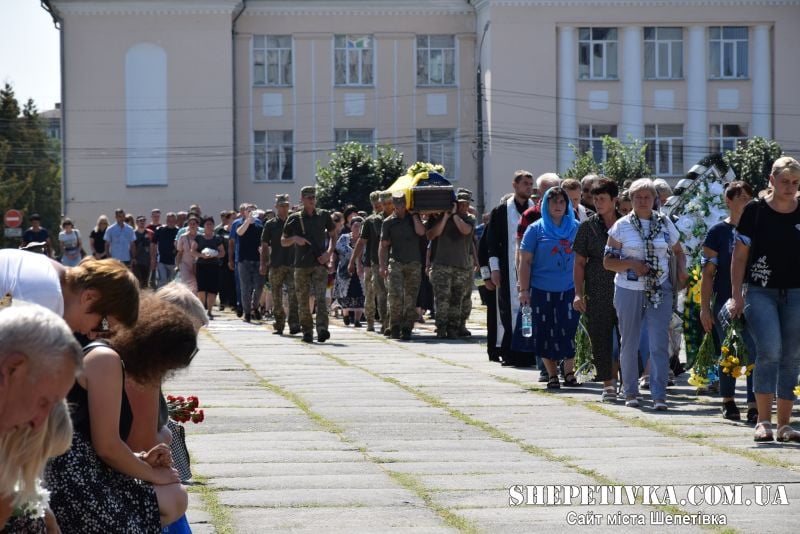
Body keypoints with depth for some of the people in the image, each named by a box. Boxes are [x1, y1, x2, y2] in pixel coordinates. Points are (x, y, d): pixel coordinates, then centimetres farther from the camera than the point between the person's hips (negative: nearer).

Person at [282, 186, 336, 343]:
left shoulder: (324, 215, 7)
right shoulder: (294, 218, 5)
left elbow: (333, 235, 18)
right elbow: (283, 242, 13)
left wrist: (329, 252, 1)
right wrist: (295, 239, -9)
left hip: (319, 263, -1)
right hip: (301, 264, 1)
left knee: (321, 297, -14)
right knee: (303, 300, 3)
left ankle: (322, 329, -23)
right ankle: (307, 331, 12)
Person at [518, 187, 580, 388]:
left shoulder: (576, 228, 8)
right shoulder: (536, 229, 3)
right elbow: (525, 261, 2)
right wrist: (524, 290, -3)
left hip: (569, 289, 1)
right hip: (542, 290, -1)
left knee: (569, 331, -5)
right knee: (547, 333, 2)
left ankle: (569, 373, 6)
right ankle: (552, 375, 11)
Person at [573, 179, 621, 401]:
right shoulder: (588, 226, 4)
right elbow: (579, 263, 4)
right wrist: (579, 293, -4)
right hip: (597, 294, 0)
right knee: (601, 340, 0)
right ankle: (608, 384, 9)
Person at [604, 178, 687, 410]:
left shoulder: (665, 223, 8)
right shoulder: (622, 226, 2)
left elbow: (678, 252, 21)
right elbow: (608, 261, 2)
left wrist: (681, 270, 1)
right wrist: (631, 264, -15)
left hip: (660, 291, 0)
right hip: (629, 291, 0)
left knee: (659, 343, -9)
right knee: (629, 343, 7)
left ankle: (659, 395, -9)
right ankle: (631, 393, 20)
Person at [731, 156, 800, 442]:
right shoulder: (755, 211, -2)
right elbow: (740, 256, 1)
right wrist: (737, 295, -5)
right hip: (760, 292, -3)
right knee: (769, 350, -19)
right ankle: (763, 421, -12)